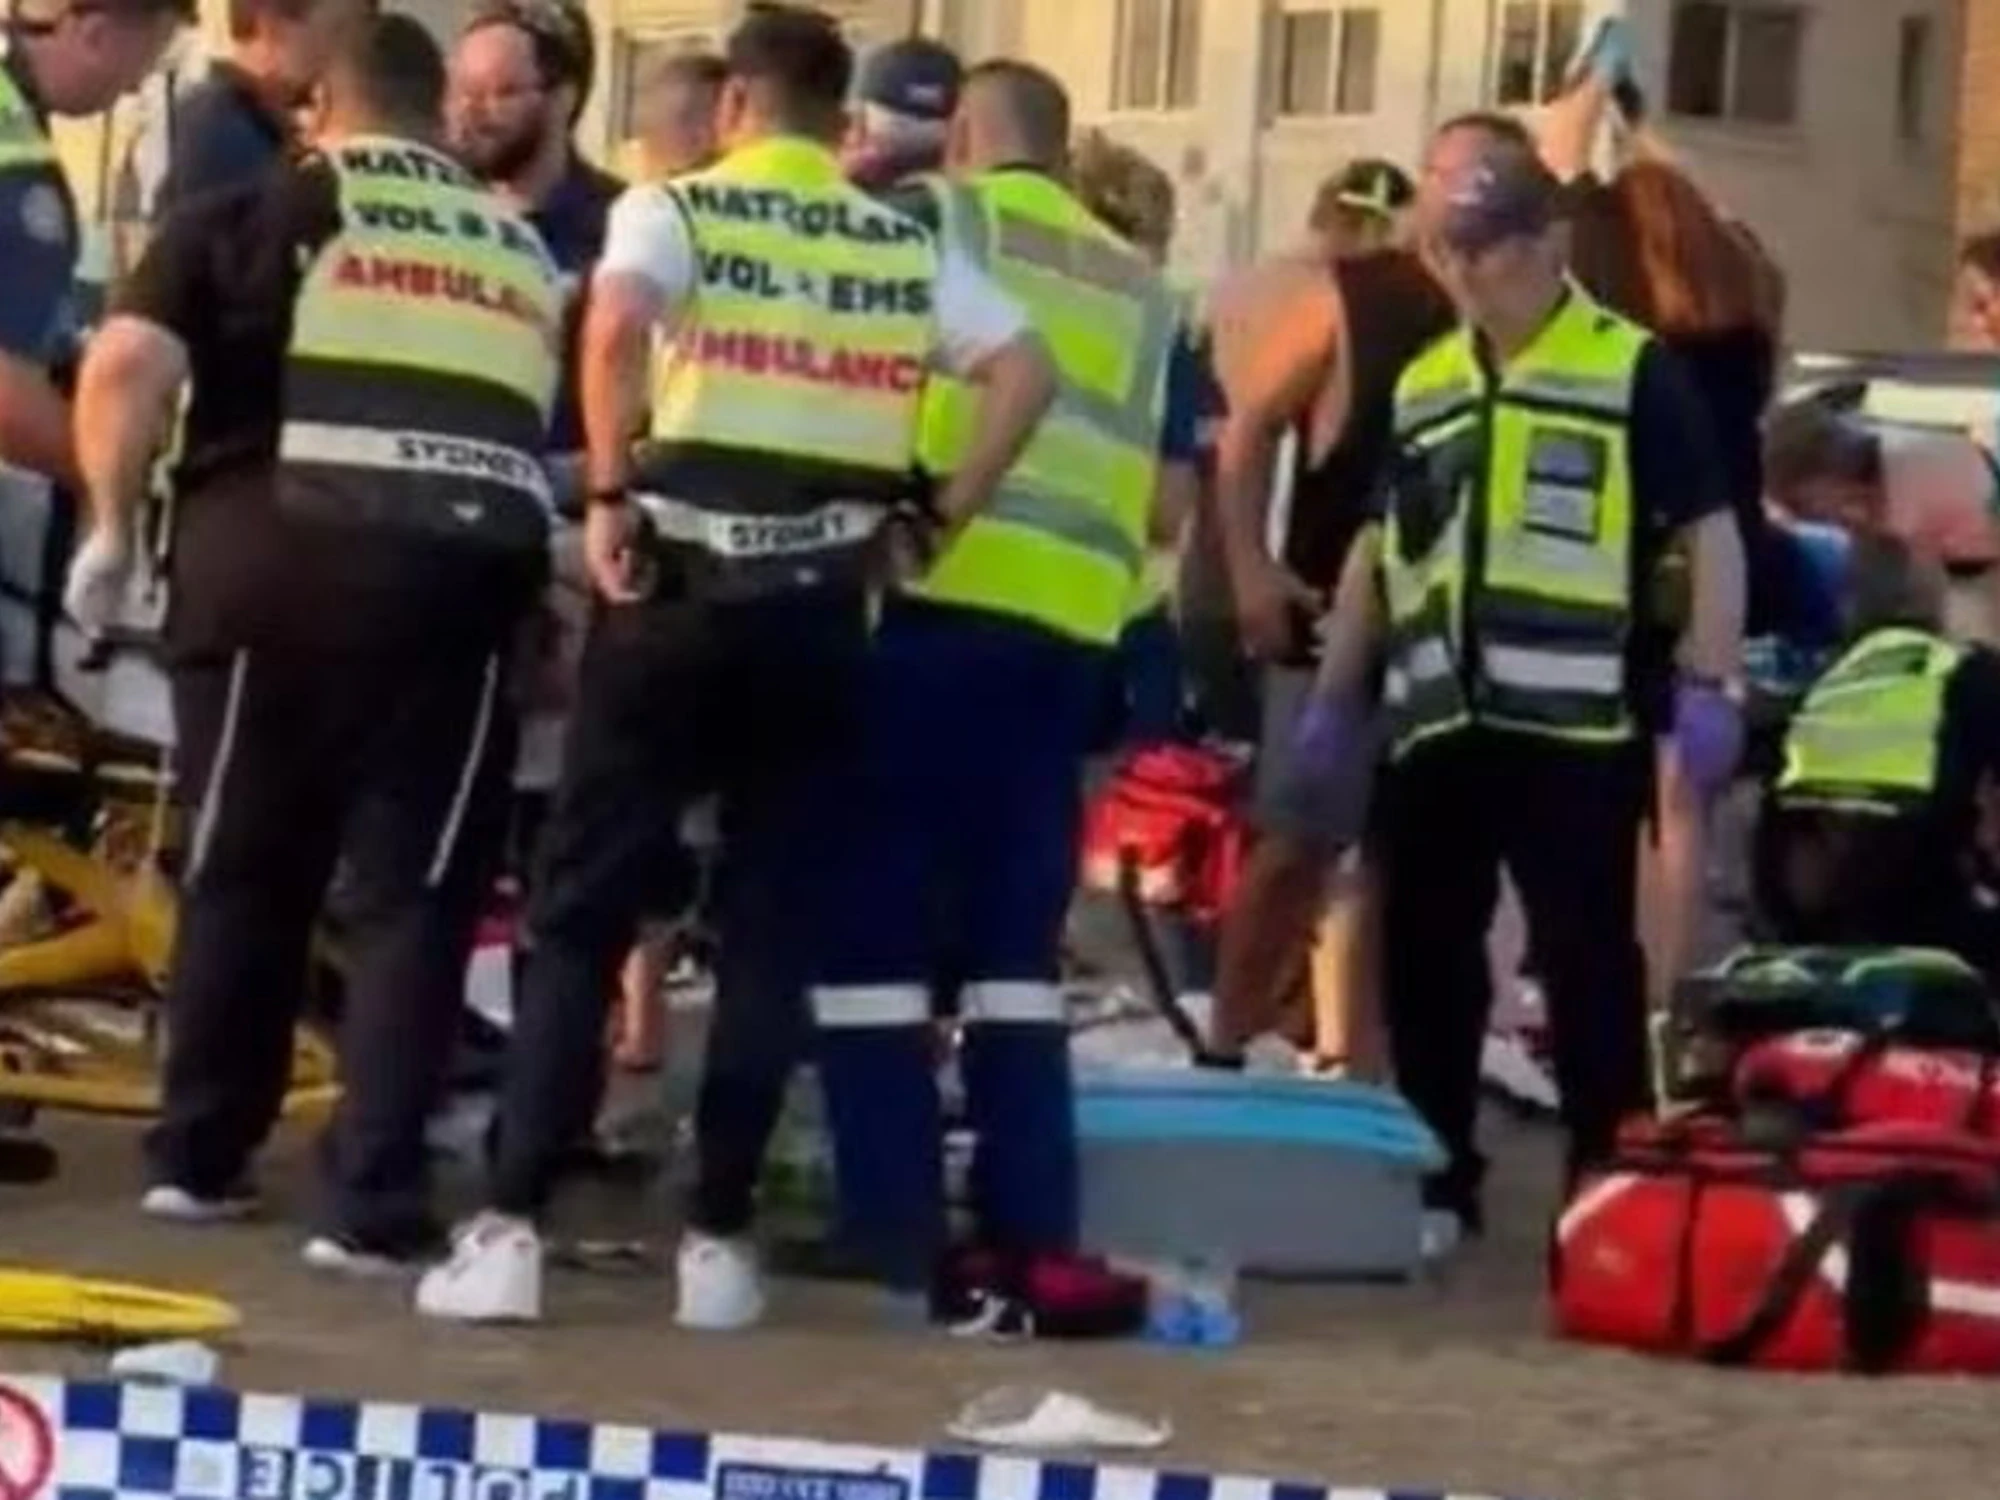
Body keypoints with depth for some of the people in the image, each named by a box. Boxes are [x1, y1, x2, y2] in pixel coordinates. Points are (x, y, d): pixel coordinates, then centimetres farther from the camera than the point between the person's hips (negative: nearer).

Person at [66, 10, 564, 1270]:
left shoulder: (252, 214, 8)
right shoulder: (522, 249, 19)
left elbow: (126, 368, -3)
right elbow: (560, 420, 17)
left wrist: (113, 526, 6)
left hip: (282, 559, -1)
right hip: (466, 575, 1)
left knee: (244, 874, 16)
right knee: (415, 895, 6)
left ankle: (199, 1156, 26)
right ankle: (375, 1204, 2)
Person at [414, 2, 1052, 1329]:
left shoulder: (675, 209, 2)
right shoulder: (907, 248, 11)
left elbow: (615, 328, -19)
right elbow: (1029, 373, 1)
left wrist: (611, 493, -10)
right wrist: (943, 515, 5)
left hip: (684, 585, -2)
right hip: (824, 605, 2)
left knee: (581, 911, 3)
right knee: (773, 928, 8)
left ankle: (512, 1229, -3)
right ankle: (720, 1238, 7)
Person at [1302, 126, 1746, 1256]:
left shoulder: (1635, 370, -2)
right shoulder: (1421, 385, 16)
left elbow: (1709, 531, -5)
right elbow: (1380, 546, 23)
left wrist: (1712, 685, -13)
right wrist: (1338, 693, 20)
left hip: (1579, 726, -6)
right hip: (1439, 724, 6)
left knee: (1586, 959, -4)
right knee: (1426, 958, 9)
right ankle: (1437, 1184, 19)